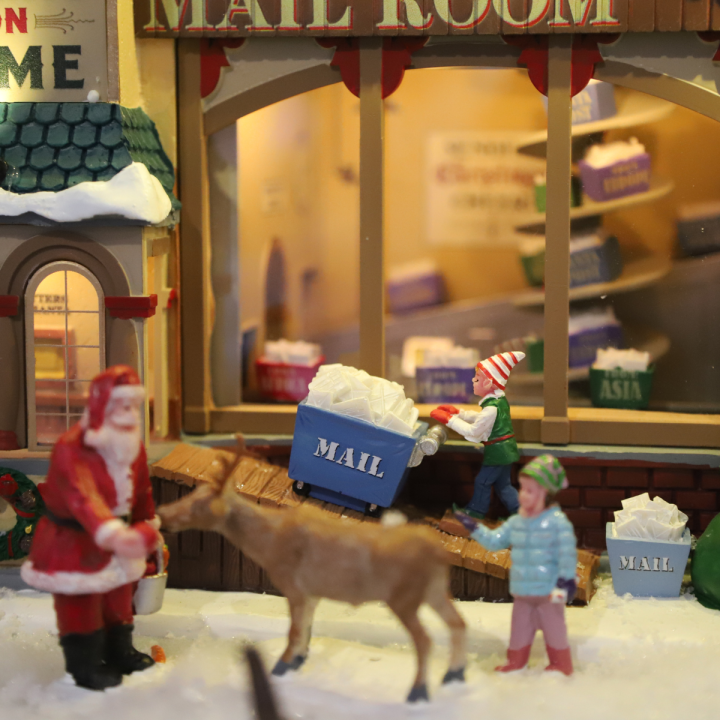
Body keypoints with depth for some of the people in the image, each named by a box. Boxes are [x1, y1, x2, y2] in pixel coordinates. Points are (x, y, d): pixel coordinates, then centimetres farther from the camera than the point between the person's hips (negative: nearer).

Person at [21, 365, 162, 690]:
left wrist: (149, 526, 14)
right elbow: (83, 498, -48)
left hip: (115, 536, 8)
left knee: (118, 598, 21)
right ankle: (85, 667, 19)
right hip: (71, 539, -8)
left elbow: (142, 491, 7)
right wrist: (114, 535, -62)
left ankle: (120, 653, 40)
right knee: (80, 605, 2)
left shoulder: (132, 445, -7)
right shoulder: (71, 450, -33)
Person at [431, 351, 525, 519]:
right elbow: (480, 418, 16)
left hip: (496, 452, -9)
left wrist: (449, 419, -16)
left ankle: (475, 511, 22)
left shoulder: (491, 408, -25)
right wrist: (458, 413, 10)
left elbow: (473, 431, -20)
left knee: (483, 481, 8)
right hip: (506, 449, 9)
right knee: (503, 484, 17)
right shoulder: (501, 401, 5)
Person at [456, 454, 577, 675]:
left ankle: (561, 666, 22)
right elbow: (494, 540, 11)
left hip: (549, 591, -5)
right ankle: (516, 662, 29)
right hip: (521, 592, 6)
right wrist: (475, 528, 2)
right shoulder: (516, 522, 5)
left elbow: (567, 551, -19)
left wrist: (567, 577, -24)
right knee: (519, 630, 14)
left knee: (554, 631, 7)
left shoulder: (557, 521, -15)